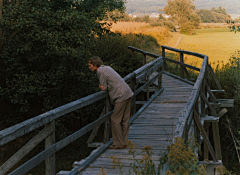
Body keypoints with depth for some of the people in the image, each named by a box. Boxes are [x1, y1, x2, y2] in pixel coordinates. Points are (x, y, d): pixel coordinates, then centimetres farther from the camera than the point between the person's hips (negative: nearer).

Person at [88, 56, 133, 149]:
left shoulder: (100, 71, -8)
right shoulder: (107, 68, 20)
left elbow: (103, 88, -8)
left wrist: (102, 86, 12)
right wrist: (103, 86, 11)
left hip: (121, 96, -9)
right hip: (127, 93, 9)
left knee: (115, 120, -3)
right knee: (125, 120, 11)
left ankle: (118, 143, 1)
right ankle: (124, 142, 17)